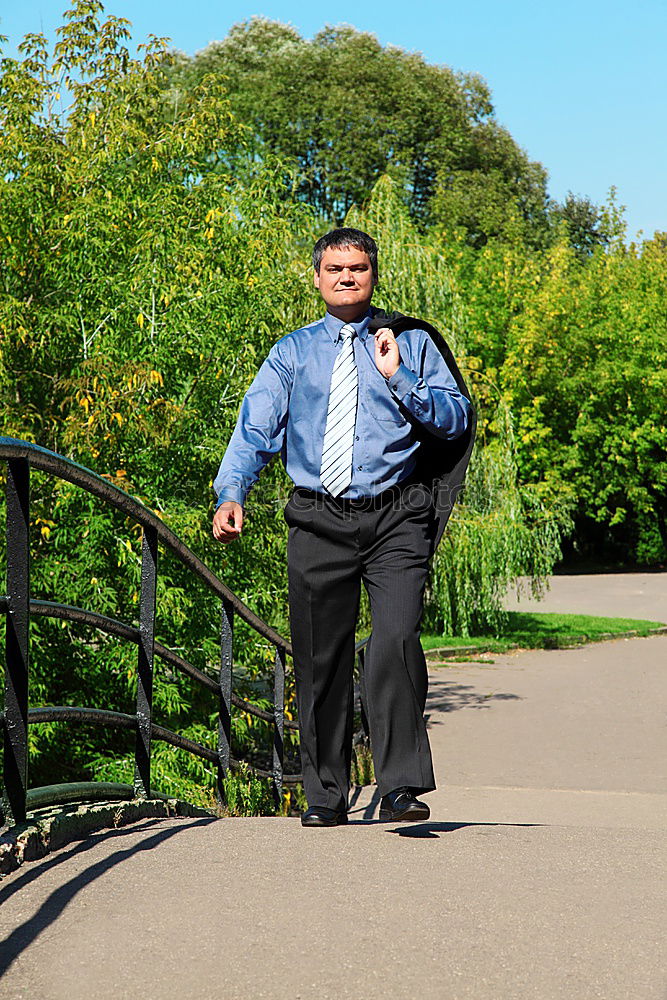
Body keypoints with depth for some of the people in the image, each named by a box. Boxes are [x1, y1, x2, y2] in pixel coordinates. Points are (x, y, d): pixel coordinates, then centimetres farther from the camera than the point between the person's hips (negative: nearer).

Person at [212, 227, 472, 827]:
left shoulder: (411, 344, 11)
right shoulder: (293, 351, 14)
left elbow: (457, 421, 2)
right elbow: (255, 428, 2)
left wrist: (398, 379, -10)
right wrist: (232, 493, -15)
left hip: (395, 517, -2)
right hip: (318, 521, 2)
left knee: (396, 642, -19)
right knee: (321, 658, 6)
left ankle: (402, 786, -11)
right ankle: (325, 795, 18)